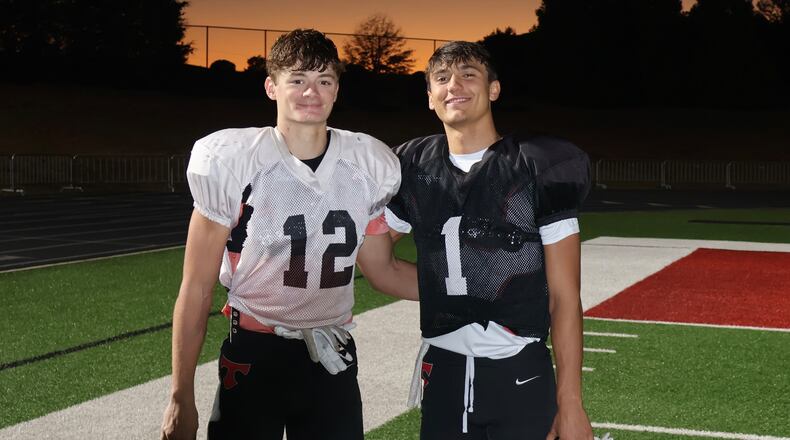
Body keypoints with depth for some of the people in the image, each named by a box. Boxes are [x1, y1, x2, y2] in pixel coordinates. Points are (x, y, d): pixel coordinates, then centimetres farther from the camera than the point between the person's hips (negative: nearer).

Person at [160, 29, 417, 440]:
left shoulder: (366, 166, 0)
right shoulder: (232, 162, -10)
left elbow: (383, 270, 12)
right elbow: (197, 290, -7)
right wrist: (181, 398, -7)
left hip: (333, 358, 3)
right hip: (253, 358, -3)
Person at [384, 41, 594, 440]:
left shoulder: (539, 168, -6)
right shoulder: (414, 170, 5)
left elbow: (564, 298, -8)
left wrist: (570, 405, -11)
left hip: (521, 376, -3)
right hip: (442, 374, 4)